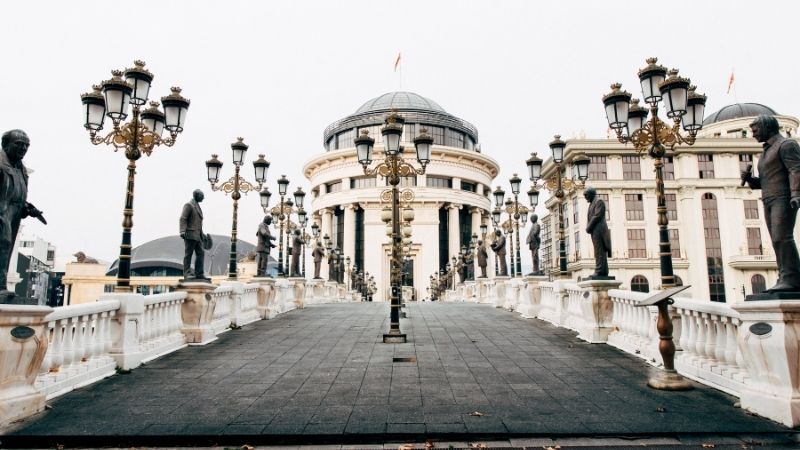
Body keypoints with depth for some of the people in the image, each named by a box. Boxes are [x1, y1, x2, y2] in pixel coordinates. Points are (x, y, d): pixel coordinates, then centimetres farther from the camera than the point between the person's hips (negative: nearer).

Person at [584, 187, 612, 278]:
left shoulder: (599, 201, -4)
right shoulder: (592, 203, 25)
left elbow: (597, 216, -15)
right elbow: (590, 217, 20)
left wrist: (589, 227, -14)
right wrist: (588, 228, 3)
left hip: (598, 229, -9)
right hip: (595, 231, 9)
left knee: (599, 251, -13)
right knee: (601, 252, 6)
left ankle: (600, 271, -16)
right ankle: (603, 271, 6)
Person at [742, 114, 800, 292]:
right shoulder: (767, 151, 27)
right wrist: (749, 179, 8)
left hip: (783, 198, -8)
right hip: (769, 201, 8)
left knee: (782, 237, -18)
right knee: (777, 241, -1)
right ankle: (785, 279, -4)